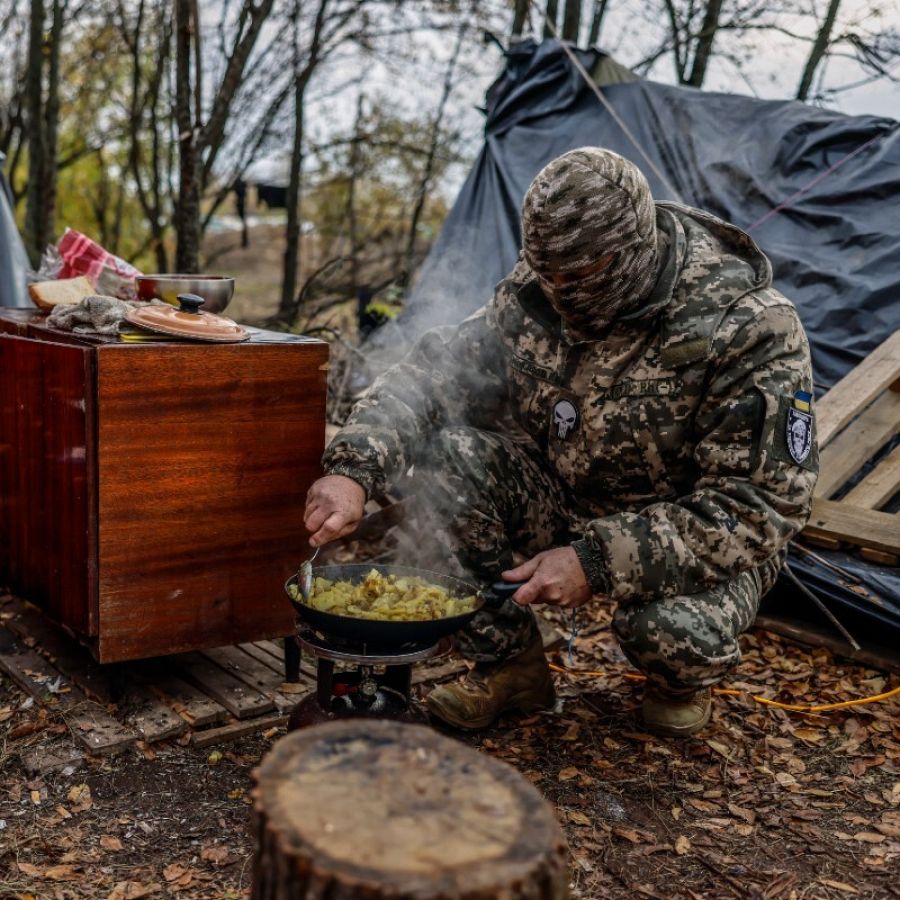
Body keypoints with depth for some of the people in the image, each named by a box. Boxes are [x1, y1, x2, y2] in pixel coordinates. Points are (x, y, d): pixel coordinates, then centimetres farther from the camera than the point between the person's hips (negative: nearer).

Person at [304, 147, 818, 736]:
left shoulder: (751, 329, -25)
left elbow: (761, 506, -27)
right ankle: (508, 664, -4)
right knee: (449, 454, -21)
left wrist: (598, 561, -34)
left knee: (677, 626, -37)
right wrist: (356, 470, -25)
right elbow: (433, 376, -6)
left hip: (694, 542, -3)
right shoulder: (537, 293, -10)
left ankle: (683, 680, 5)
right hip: (564, 506, 4)